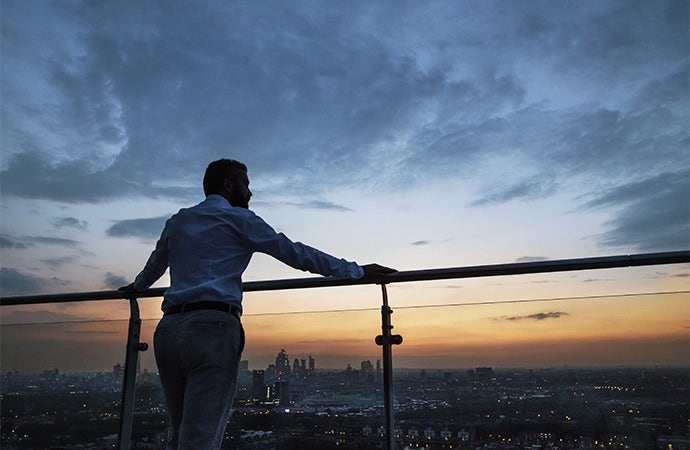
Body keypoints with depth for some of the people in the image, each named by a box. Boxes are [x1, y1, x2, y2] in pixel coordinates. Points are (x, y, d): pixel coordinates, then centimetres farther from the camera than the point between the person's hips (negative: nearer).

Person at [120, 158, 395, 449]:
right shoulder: (237, 218, 4)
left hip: (167, 327, 7)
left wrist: (137, 286, 62)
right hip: (212, 327, -7)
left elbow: (154, 264, 40)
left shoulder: (177, 222, 22)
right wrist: (357, 271, 4)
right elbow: (294, 253, 0)